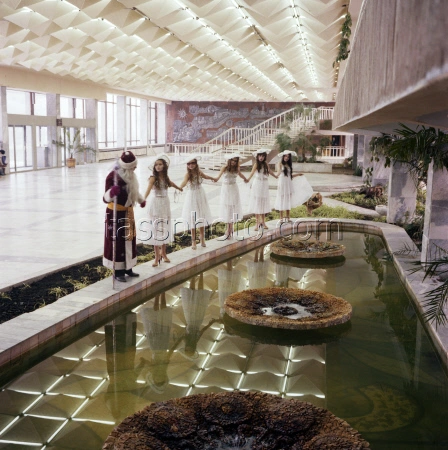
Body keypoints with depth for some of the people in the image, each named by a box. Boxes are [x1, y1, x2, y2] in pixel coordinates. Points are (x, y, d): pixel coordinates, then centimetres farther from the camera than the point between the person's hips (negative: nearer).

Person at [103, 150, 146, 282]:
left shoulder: (130, 175, 2)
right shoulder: (112, 176, -22)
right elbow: (106, 198, -24)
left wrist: (141, 200, 38)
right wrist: (111, 192, -46)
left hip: (128, 212, 8)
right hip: (116, 213, -8)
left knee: (129, 240, 13)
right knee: (118, 242, -2)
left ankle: (127, 268, 25)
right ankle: (118, 271, 8)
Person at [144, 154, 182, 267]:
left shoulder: (165, 177, 3)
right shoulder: (153, 178, -14)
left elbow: (170, 183, 26)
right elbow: (149, 188, -32)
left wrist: (179, 188, 47)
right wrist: (144, 198, -50)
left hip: (165, 204, 5)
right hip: (155, 204, -5)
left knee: (165, 228, 10)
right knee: (156, 229, -4)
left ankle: (163, 252, 24)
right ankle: (157, 256, 0)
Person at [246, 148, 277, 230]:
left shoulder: (265, 164, 5)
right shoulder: (256, 164, -11)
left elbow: (269, 171, 22)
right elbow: (252, 172, -28)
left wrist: (276, 176, 36)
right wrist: (248, 179, -46)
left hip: (265, 186, 5)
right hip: (257, 185, -5)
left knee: (263, 204, 12)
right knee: (257, 204, -1)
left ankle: (263, 222, 22)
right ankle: (257, 223, 4)